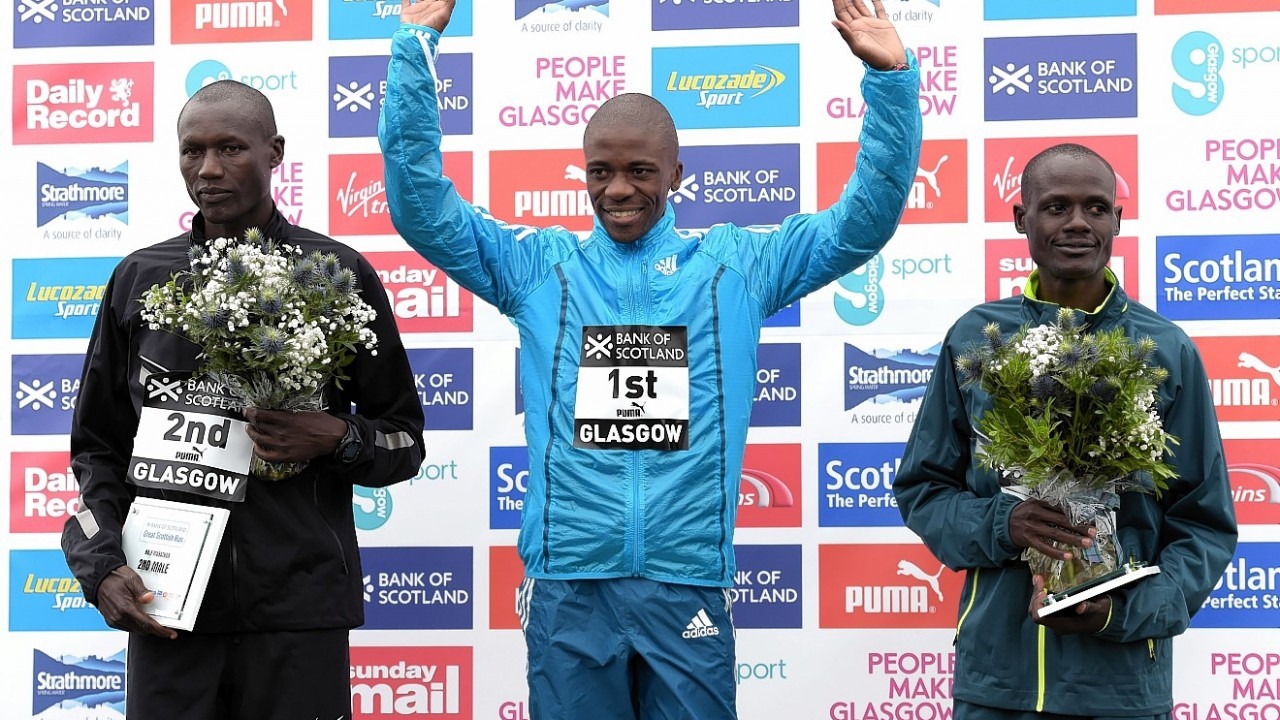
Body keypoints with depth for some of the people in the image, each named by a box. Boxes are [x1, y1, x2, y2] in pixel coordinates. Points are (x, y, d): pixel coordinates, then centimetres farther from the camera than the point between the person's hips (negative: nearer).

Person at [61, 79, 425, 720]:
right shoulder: (140, 279, 9)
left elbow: (404, 440, 8)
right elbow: (98, 446, 14)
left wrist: (338, 439, -13)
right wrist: (102, 566, 0)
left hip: (300, 603, -2)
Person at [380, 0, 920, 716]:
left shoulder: (736, 264, 7)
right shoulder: (538, 266, 6)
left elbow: (866, 217, 5)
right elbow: (421, 205, 0)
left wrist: (892, 77, -5)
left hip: (690, 584, 0)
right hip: (568, 583, 0)